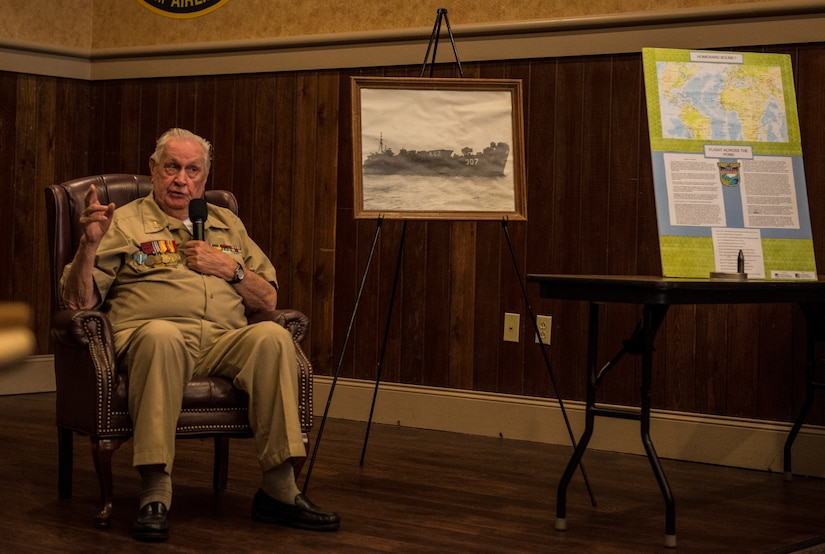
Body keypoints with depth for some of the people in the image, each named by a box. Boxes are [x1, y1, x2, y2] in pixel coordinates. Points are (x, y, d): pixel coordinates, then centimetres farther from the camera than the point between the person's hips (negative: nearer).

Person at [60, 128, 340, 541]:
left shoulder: (227, 225, 26)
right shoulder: (125, 223, 14)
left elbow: (268, 299, 23)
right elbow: (78, 300, 5)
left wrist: (229, 268, 6)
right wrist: (90, 243, -10)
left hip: (226, 340, 3)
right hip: (151, 333, -3)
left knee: (273, 336, -30)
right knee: (161, 336, -40)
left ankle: (278, 490, -27)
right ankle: (156, 492, -38)